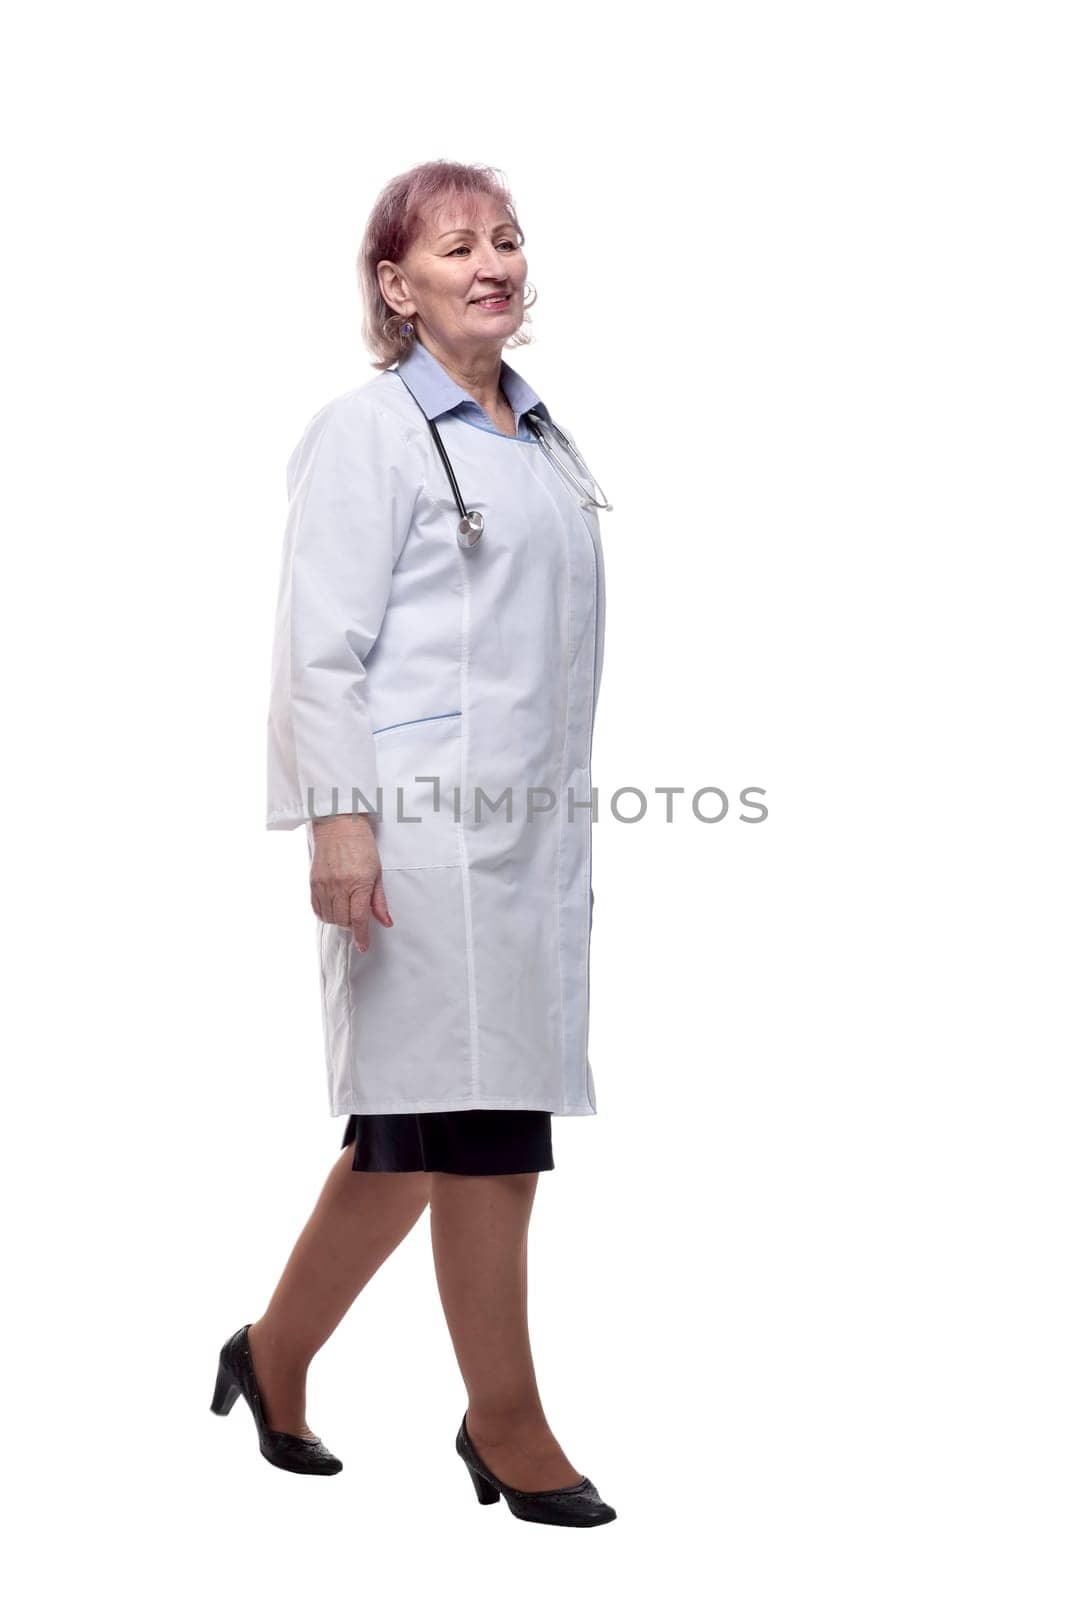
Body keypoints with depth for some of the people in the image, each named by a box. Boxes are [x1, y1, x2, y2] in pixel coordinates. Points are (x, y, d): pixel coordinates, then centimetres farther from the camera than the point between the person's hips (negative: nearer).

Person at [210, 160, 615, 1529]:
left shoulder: (538, 432, 20)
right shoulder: (368, 431, -4)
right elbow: (325, 645, -10)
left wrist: (570, 801, 21)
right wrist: (340, 820, -18)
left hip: (533, 824, 8)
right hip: (423, 827, -8)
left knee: (429, 1127, 12)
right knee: (471, 1123, -3)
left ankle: (277, 1356, 29)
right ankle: (506, 1426, 10)